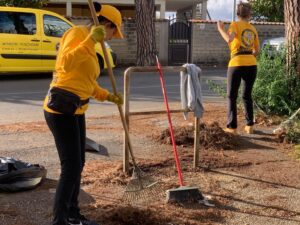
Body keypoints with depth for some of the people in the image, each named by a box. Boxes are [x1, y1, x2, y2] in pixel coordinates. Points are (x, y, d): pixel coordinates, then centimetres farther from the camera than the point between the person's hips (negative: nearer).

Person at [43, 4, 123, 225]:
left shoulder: (89, 46, 17)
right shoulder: (77, 33, -11)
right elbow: (66, 64, -29)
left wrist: (108, 96, 16)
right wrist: (90, 41, -29)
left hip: (75, 111, 10)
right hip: (61, 110, -10)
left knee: (78, 163, 16)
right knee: (71, 166, -9)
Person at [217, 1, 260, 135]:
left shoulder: (235, 25, 0)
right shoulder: (253, 29, 15)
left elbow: (229, 39, -20)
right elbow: (257, 51, 18)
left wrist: (220, 29, -4)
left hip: (237, 64, -5)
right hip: (252, 65, 5)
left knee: (232, 97, 5)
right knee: (247, 96, 18)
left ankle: (232, 127, 2)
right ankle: (249, 125, 17)